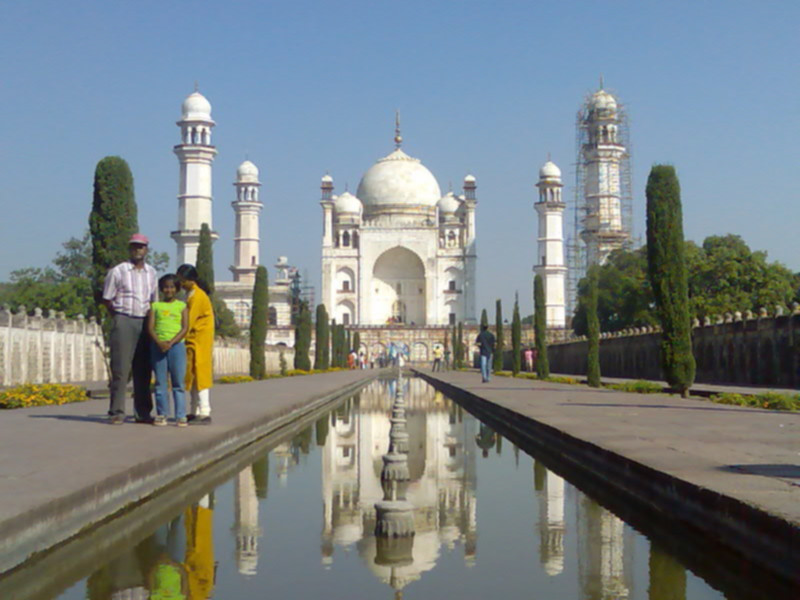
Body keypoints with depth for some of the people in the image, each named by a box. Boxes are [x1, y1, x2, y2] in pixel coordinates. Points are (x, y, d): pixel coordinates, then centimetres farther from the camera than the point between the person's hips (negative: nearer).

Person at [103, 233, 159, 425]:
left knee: (143, 370, 6)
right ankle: (117, 413, -5)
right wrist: (119, 318, -1)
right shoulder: (117, 271, 0)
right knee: (121, 369, -7)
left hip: (144, 323, 5)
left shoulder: (151, 273, 14)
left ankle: (143, 413, 12)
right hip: (124, 322, -4)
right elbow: (107, 300, 3)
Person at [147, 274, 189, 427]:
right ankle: (162, 414, 8)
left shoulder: (182, 306, 9)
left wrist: (171, 342, -13)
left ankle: (181, 416, -3)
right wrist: (159, 342, -13)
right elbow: (150, 327, 4)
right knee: (160, 382, 3)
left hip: (177, 345, -2)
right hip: (158, 346, 2)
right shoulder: (155, 306, 13)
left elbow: (185, 328, 0)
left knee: (178, 382, -3)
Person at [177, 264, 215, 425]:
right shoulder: (191, 294, 15)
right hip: (192, 342, 9)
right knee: (192, 376, 10)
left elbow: (189, 322, -18)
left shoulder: (198, 296, -15)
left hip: (200, 342, -9)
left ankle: (205, 413, -10)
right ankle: (195, 412, 14)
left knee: (200, 375, -10)